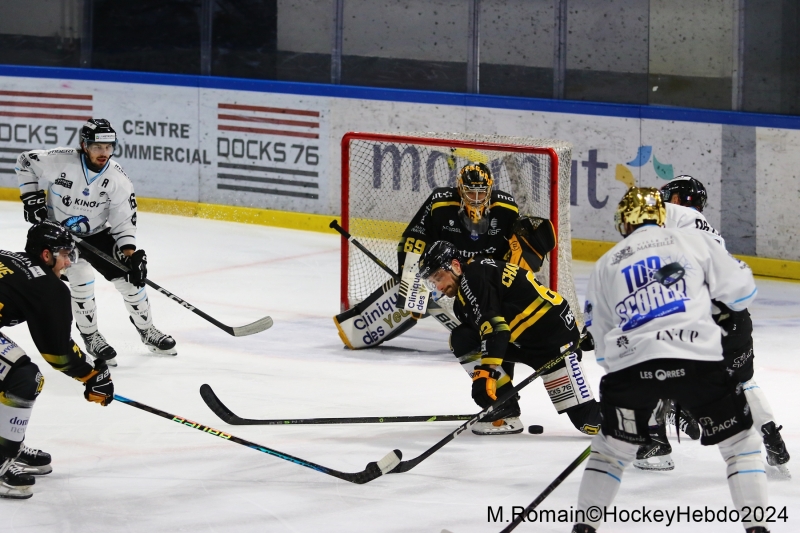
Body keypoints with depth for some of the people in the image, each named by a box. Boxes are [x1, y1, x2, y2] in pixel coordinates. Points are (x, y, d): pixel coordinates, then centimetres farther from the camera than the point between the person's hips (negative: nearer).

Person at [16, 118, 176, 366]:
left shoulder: (118, 178, -17)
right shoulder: (60, 161, -25)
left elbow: (124, 220, -13)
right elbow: (26, 162, -8)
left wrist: (130, 253, -25)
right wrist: (32, 197, -15)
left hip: (97, 234, 3)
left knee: (130, 279, 1)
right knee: (82, 279, -22)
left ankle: (147, 331, 24)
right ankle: (91, 338, -2)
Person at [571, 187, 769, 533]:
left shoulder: (606, 264, 19)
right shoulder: (693, 242, 11)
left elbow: (599, 337, 21)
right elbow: (739, 288, 10)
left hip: (630, 366, 2)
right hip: (698, 360, -2)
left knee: (612, 446, 21)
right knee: (739, 440, 12)